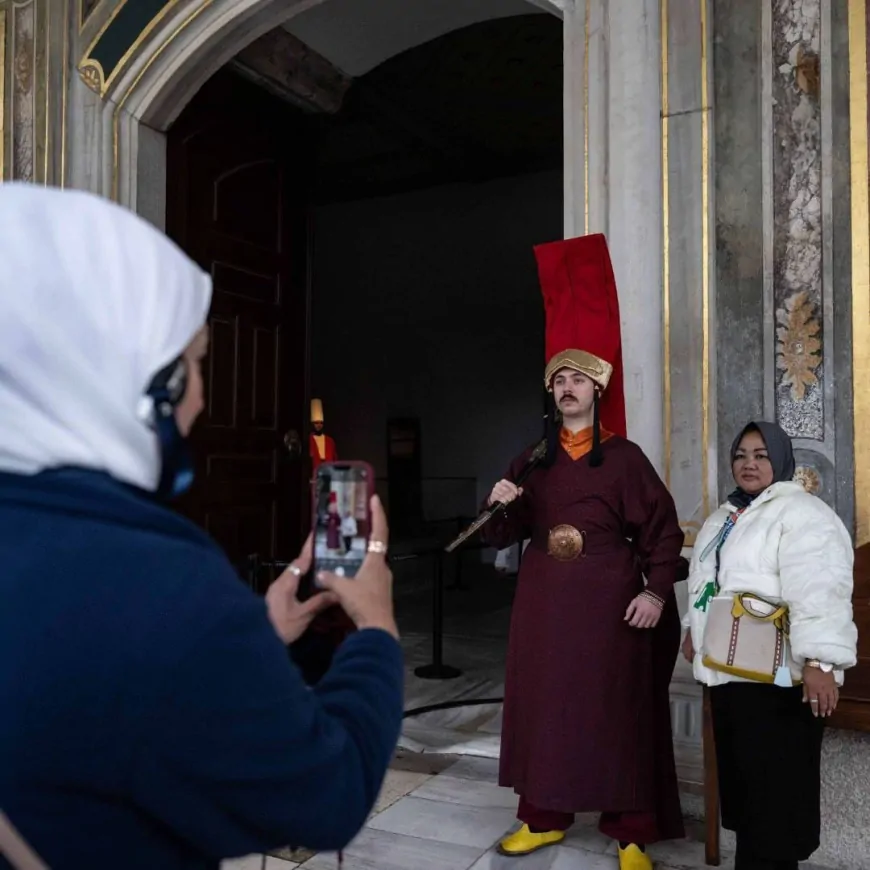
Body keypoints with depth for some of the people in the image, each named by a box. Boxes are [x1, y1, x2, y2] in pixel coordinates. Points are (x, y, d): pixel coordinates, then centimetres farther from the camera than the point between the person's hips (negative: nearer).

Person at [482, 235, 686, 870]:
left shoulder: (623, 456, -2)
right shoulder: (533, 459, 9)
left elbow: (663, 528, -3)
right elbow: (503, 535, 9)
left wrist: (656, 590, -12)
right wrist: (501, 506, -12)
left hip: (610, 600, -4)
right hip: (544, 601, 4)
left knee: (617, 708, 2)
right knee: (542, 704, 9)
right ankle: (544, 817, 24)